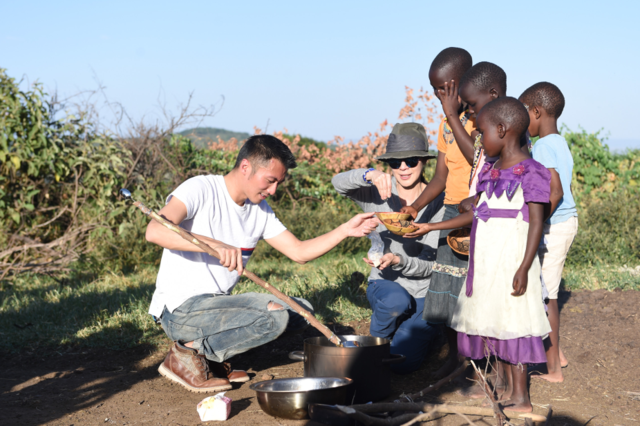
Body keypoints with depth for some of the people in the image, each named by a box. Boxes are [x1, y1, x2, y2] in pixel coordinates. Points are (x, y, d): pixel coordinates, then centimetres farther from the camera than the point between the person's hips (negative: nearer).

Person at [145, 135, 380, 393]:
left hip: (219, 303, 9)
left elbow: (299, 252, 11)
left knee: (301, 311, 3)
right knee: (274, 316, -25)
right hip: (181, 308, -9)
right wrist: (215, 245, -39)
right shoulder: (201, 189, -11)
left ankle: (211, 356, 1)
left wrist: (345, 231, -1)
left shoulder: (261, 210, 12)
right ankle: (188, 352, -10)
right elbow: (155, 230, -27)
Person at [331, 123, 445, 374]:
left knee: (402, 364, -18)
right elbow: (339, 183, -25)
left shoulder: (437, 203, -10)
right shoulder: (380, 193, -6)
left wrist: (399, 261, -34)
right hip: (384, 283, 1)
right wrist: (370, 175, -44)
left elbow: (428, 265, -14)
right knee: (395, 299, -37)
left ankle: (420, 334, 19)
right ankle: (377, 341, -1)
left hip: (423, 294, -1)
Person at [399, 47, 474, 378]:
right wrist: (415, 208, 0)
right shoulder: (447, 124, 12)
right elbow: (440, 178, 13)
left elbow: (482, 161, -24)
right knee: (445, 289, 9)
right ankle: (453, 355, 25)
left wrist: (454, 118, -19)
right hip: (452, 212, 7)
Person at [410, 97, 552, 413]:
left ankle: (521, 398, 5)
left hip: (511, 262, -8)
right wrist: (431, 227, 16)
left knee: (512, 324, -3)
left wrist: (524, 269, -20)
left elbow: (536, 223, -14)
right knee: (491, 324, 11)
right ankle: (508, 389, 22)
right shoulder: (490, 172, 13)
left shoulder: (528, 172, -11)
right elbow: (474, 214, 17)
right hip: (486, 262, 8)